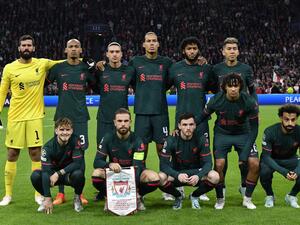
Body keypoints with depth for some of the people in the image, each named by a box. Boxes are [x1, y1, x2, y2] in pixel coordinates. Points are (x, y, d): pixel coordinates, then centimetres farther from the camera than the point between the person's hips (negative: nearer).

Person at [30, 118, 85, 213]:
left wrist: (59, 173, -34)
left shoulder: (76, 141, -19)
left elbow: (78, 163, -23)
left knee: (78, 174, -35)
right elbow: (46, 171, -27)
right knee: (35, 175, -27)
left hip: (70, 174, -1)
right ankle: (45, 199, 3)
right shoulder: (49, 146, -21)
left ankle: (77, 198, -3)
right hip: (53, 174, 1)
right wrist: (48, 198, -34)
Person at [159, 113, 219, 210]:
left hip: (196, 172, 1)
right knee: (161, 178, -33)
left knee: (214, 177, -29)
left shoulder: (202, 139, -13)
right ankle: (178, 196, 2)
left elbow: (208, 163, -15)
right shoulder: (171, 140, -15)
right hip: (177, 173, -1)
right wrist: (178, 175, -38)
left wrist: (198, 176, -36)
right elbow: (163, 164, -18)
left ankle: (195, 196, 3)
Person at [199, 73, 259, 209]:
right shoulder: (216, 100, -21)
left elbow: (254, 129, -14)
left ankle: (247, 199, 7)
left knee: (254, 164, -14)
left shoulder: (249, 102, -22)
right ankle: (220, 199, 6)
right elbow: (202, 117, -3)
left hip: (243, 134, 0)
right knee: (219, 165, -17)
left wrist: (244, 154, -18)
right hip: (222, 134, 0)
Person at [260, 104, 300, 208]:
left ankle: (291, 196, 3)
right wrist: (284, 172, -42)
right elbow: (266, 156, -29)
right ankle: (270, 196, -3)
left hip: (290, 159, 2)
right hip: (271, 159, -2)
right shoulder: (270, 132, -28)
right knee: (265, 171, -35)